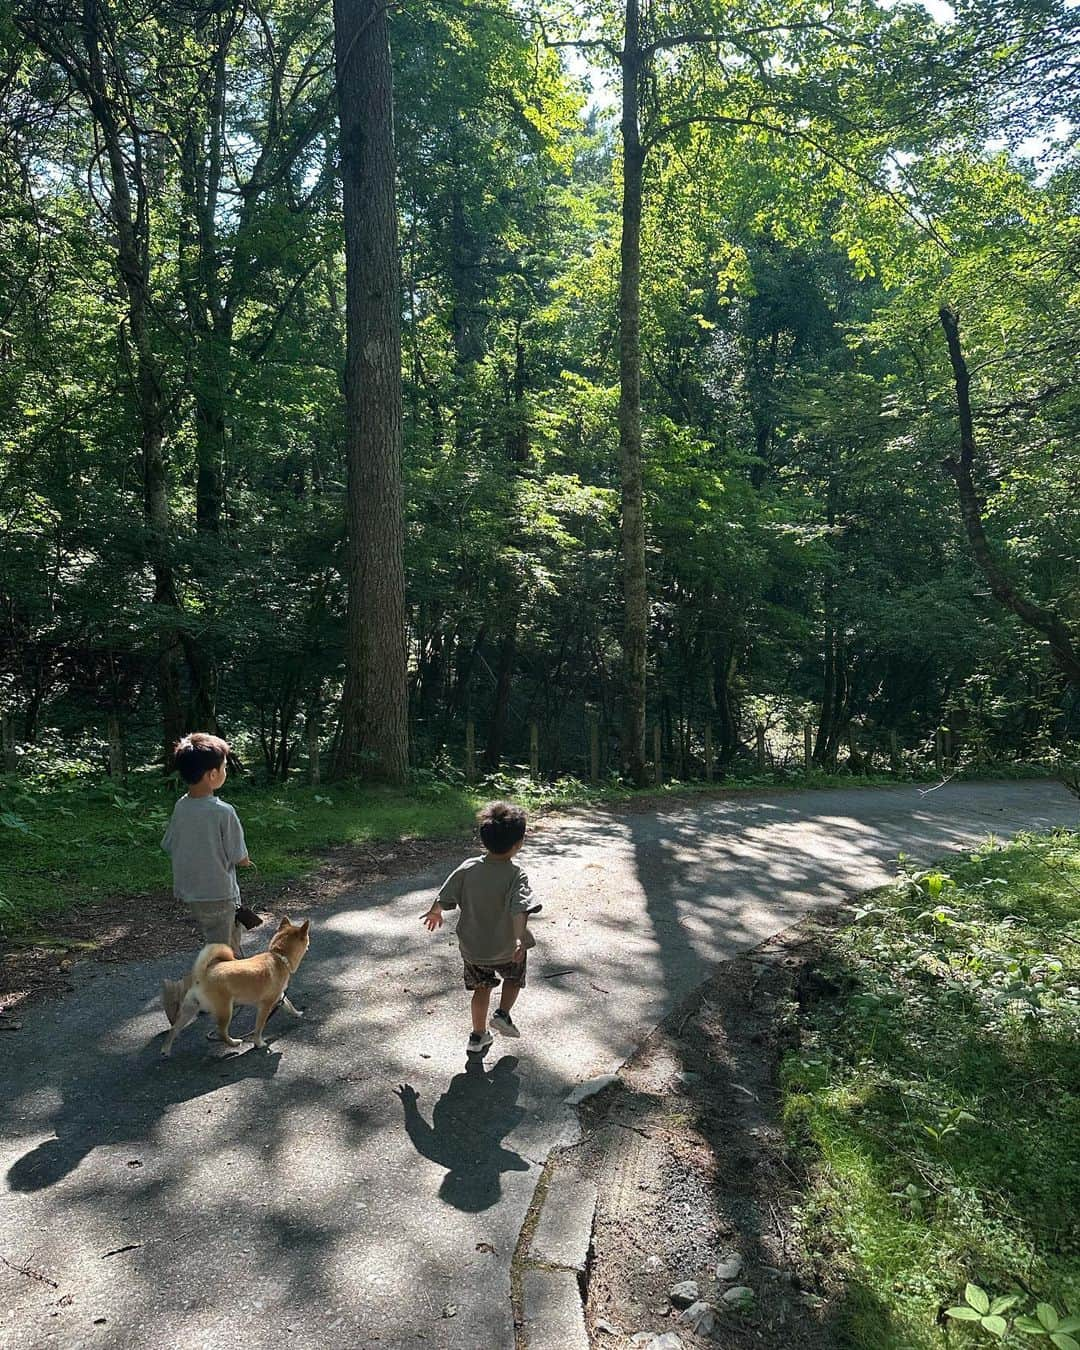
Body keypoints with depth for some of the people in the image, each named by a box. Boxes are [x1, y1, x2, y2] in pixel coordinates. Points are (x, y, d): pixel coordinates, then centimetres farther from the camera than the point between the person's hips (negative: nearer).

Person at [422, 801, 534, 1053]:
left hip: (471, 947, 3)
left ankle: (478, 1035, 34)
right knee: (514, 978, 29)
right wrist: (521, 939, -40)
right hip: (505, 950, -3)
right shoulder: (516, 876, -23)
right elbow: (519, 910, -38)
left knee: (482, 988, 25)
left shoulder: (468, 868, -12)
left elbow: (444, 898, -2)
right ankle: (502, 1013, 13)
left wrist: (434, 913, 16)